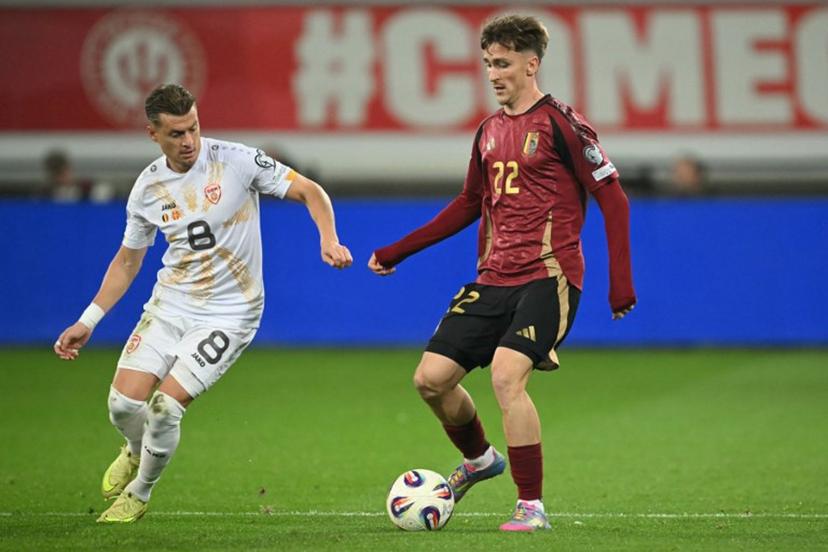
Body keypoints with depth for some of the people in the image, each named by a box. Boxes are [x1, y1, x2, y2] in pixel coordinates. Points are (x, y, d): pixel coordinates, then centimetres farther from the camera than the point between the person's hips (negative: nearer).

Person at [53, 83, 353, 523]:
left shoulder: (236, 160, -13)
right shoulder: (148, 188, 0)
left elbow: (309, 191, -7)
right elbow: (127, 261, 13)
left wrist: (329, 240, -24)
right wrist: (88, 321, 9)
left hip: (227, 314, -4)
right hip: (168, 305, 4)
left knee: (165, 406, -16)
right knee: (124, 402, -8)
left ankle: (138, 495, 12)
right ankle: (136, 452, 30)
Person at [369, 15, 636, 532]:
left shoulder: (559, 122, -8)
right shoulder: (490, 131, 14)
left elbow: (613, 198, -8)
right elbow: (470, 204, 26)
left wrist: (621, 280, -14)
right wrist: (397, 252, 25)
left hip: (548, 279, -7)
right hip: (492, 278, 7)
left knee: (506, 375, -25)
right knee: (431, 378, 1)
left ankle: (532, 508, -13)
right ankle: (479, 458, 31)